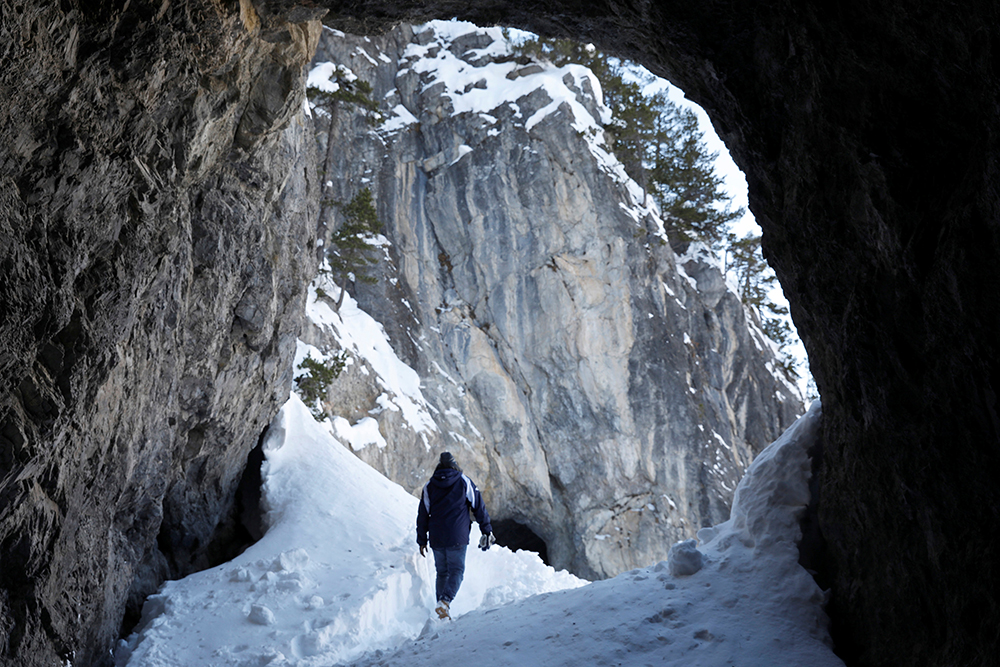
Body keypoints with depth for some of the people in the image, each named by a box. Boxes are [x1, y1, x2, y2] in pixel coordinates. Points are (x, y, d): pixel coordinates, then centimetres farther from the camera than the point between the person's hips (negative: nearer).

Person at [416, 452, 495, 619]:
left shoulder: (429, 486, 7)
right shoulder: (464, 482, 0)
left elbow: (422, 515, 9)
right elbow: (479, 507, 2)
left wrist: (422, 541, 15)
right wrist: (486, 530, 10)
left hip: (436, 539, 3)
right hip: (457, 538, -3)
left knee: (442, 573, 15)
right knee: (456, 571, 4)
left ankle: (442, 609, 13)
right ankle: (445, 602, -18)